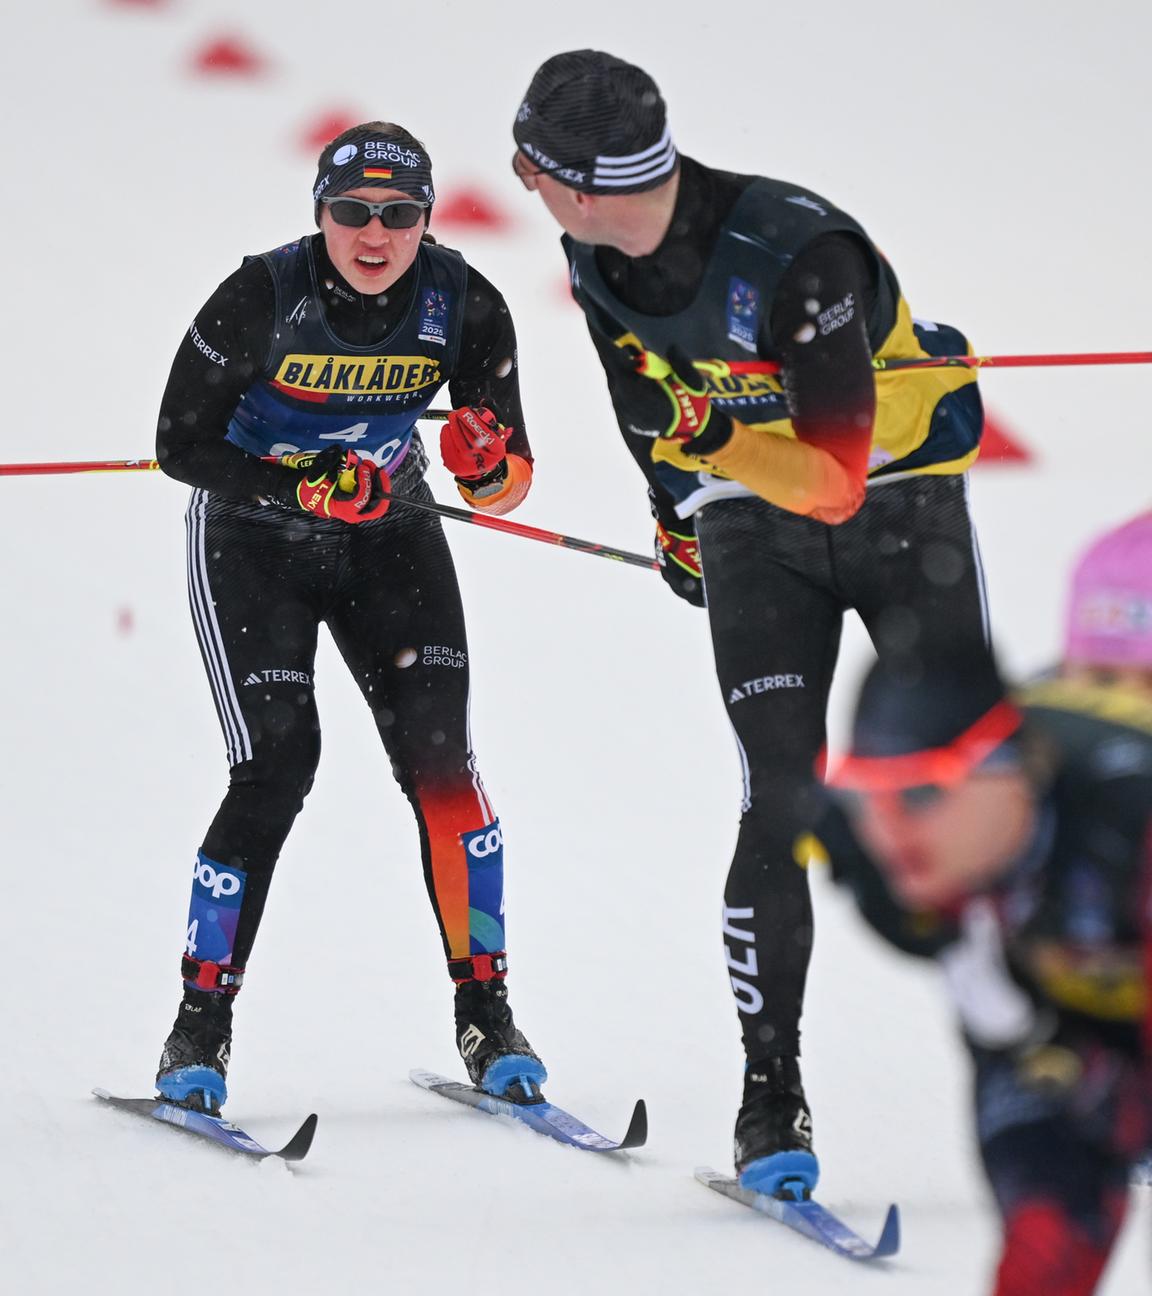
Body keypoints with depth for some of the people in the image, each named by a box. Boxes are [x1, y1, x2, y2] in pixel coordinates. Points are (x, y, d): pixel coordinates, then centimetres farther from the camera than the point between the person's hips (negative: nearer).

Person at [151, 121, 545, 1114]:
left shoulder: (464, 307, -16)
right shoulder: (261, 300, -23)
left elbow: (507, 487, -10)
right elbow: (180, 446, -17)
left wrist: (488, 461, -34)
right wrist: (304, 485, -31)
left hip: (390, 542, 3)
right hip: (251, 544, -2)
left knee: (439, 754, -13)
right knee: (277, 765, -15)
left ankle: (486, 1014, -3)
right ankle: (201, 1024, -3)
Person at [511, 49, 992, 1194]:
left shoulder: (797, 251, -32)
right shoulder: (595, 256, -11)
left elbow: (838, 479, -32)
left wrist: (718, 436, -48)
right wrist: (672, 511, 24)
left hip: (902, 506, -4)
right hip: (753, 530, 4)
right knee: (782, 803, -10)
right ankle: (771, 1092, -3)